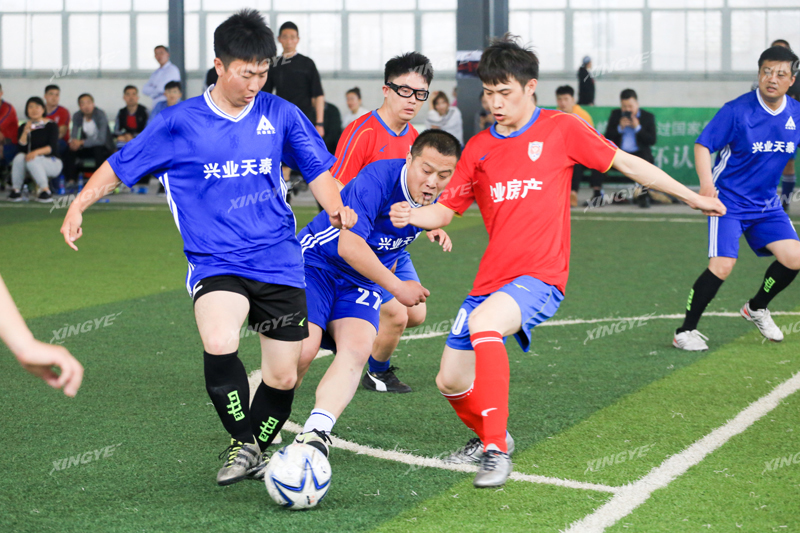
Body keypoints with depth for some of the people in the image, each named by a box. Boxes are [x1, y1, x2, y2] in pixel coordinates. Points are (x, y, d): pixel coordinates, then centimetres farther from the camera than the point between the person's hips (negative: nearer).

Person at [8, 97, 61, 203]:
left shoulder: (51, 125, -2)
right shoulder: (24, 127, 9)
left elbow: (53, 148, -15)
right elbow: (22, 149, -3)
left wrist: (37, 152, -32)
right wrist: (26, 132, -17)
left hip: (52, 163, -3)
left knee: (32, 160, -34)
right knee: (19, 157, -28)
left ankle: (45, 190, -30)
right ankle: (16, 190, -24)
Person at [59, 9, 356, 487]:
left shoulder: (281, 115, 4)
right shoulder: (179, 123, -1)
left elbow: (318, 170, 11)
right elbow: (120, 166, 6)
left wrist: (337, 207, -8)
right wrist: (78, 207, -6)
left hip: (279, 263, 2)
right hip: (215, 262, -2)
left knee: (284, 377, 3)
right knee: (219, 344, -30)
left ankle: (258, 452, 32)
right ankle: (242, 446, -9)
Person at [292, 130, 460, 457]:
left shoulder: (433, 197, -3)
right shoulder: (378, 179, -27)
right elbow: (349, 246, -30)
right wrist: (397, 287, -23)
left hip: (362, 281, 6)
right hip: (316, 262, -6)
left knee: (357, 349, -21)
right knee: (304, 348, -23)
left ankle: (314, 434, -32)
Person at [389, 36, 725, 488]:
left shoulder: (560, 129, 1)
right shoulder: (479, 148, 11)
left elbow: (626, 163, 7)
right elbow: (446, 211, 13)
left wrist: (691, 196, 10)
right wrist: (413, 216, -11)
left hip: (542, 277, -5)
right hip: (492, 278, 5)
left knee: (483, 322, -35)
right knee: (451, 381, 2)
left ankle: (496, 451, -30)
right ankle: (489, 437, 36)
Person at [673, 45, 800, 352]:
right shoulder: (737, 111, -16)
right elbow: (702, 145, -15)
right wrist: (706, 182, -30)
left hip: (766, 203, 5)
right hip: (729, 200, -5)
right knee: (722, 266, -17)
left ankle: (756, 309, 23)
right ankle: (685, 331, -1)